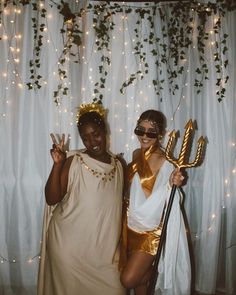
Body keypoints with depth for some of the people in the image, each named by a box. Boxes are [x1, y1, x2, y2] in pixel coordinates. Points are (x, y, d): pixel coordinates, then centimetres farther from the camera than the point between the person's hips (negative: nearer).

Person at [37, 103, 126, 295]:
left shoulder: (118, 164, 0)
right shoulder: (73, 163, -13)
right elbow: (51, 200, -18)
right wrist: (57, 164, -28)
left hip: (104, 247, 4)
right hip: (70, 245, -3)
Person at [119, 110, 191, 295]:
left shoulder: (164, 162, -17)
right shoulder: (137, 154, 3)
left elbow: (156, 202, -19)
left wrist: (172, 185, -35)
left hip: (151, 227, -6)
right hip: (132, 224, 6)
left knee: (128, 280, -5)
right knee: (138, 275, 16)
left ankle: (156, 273, 21)